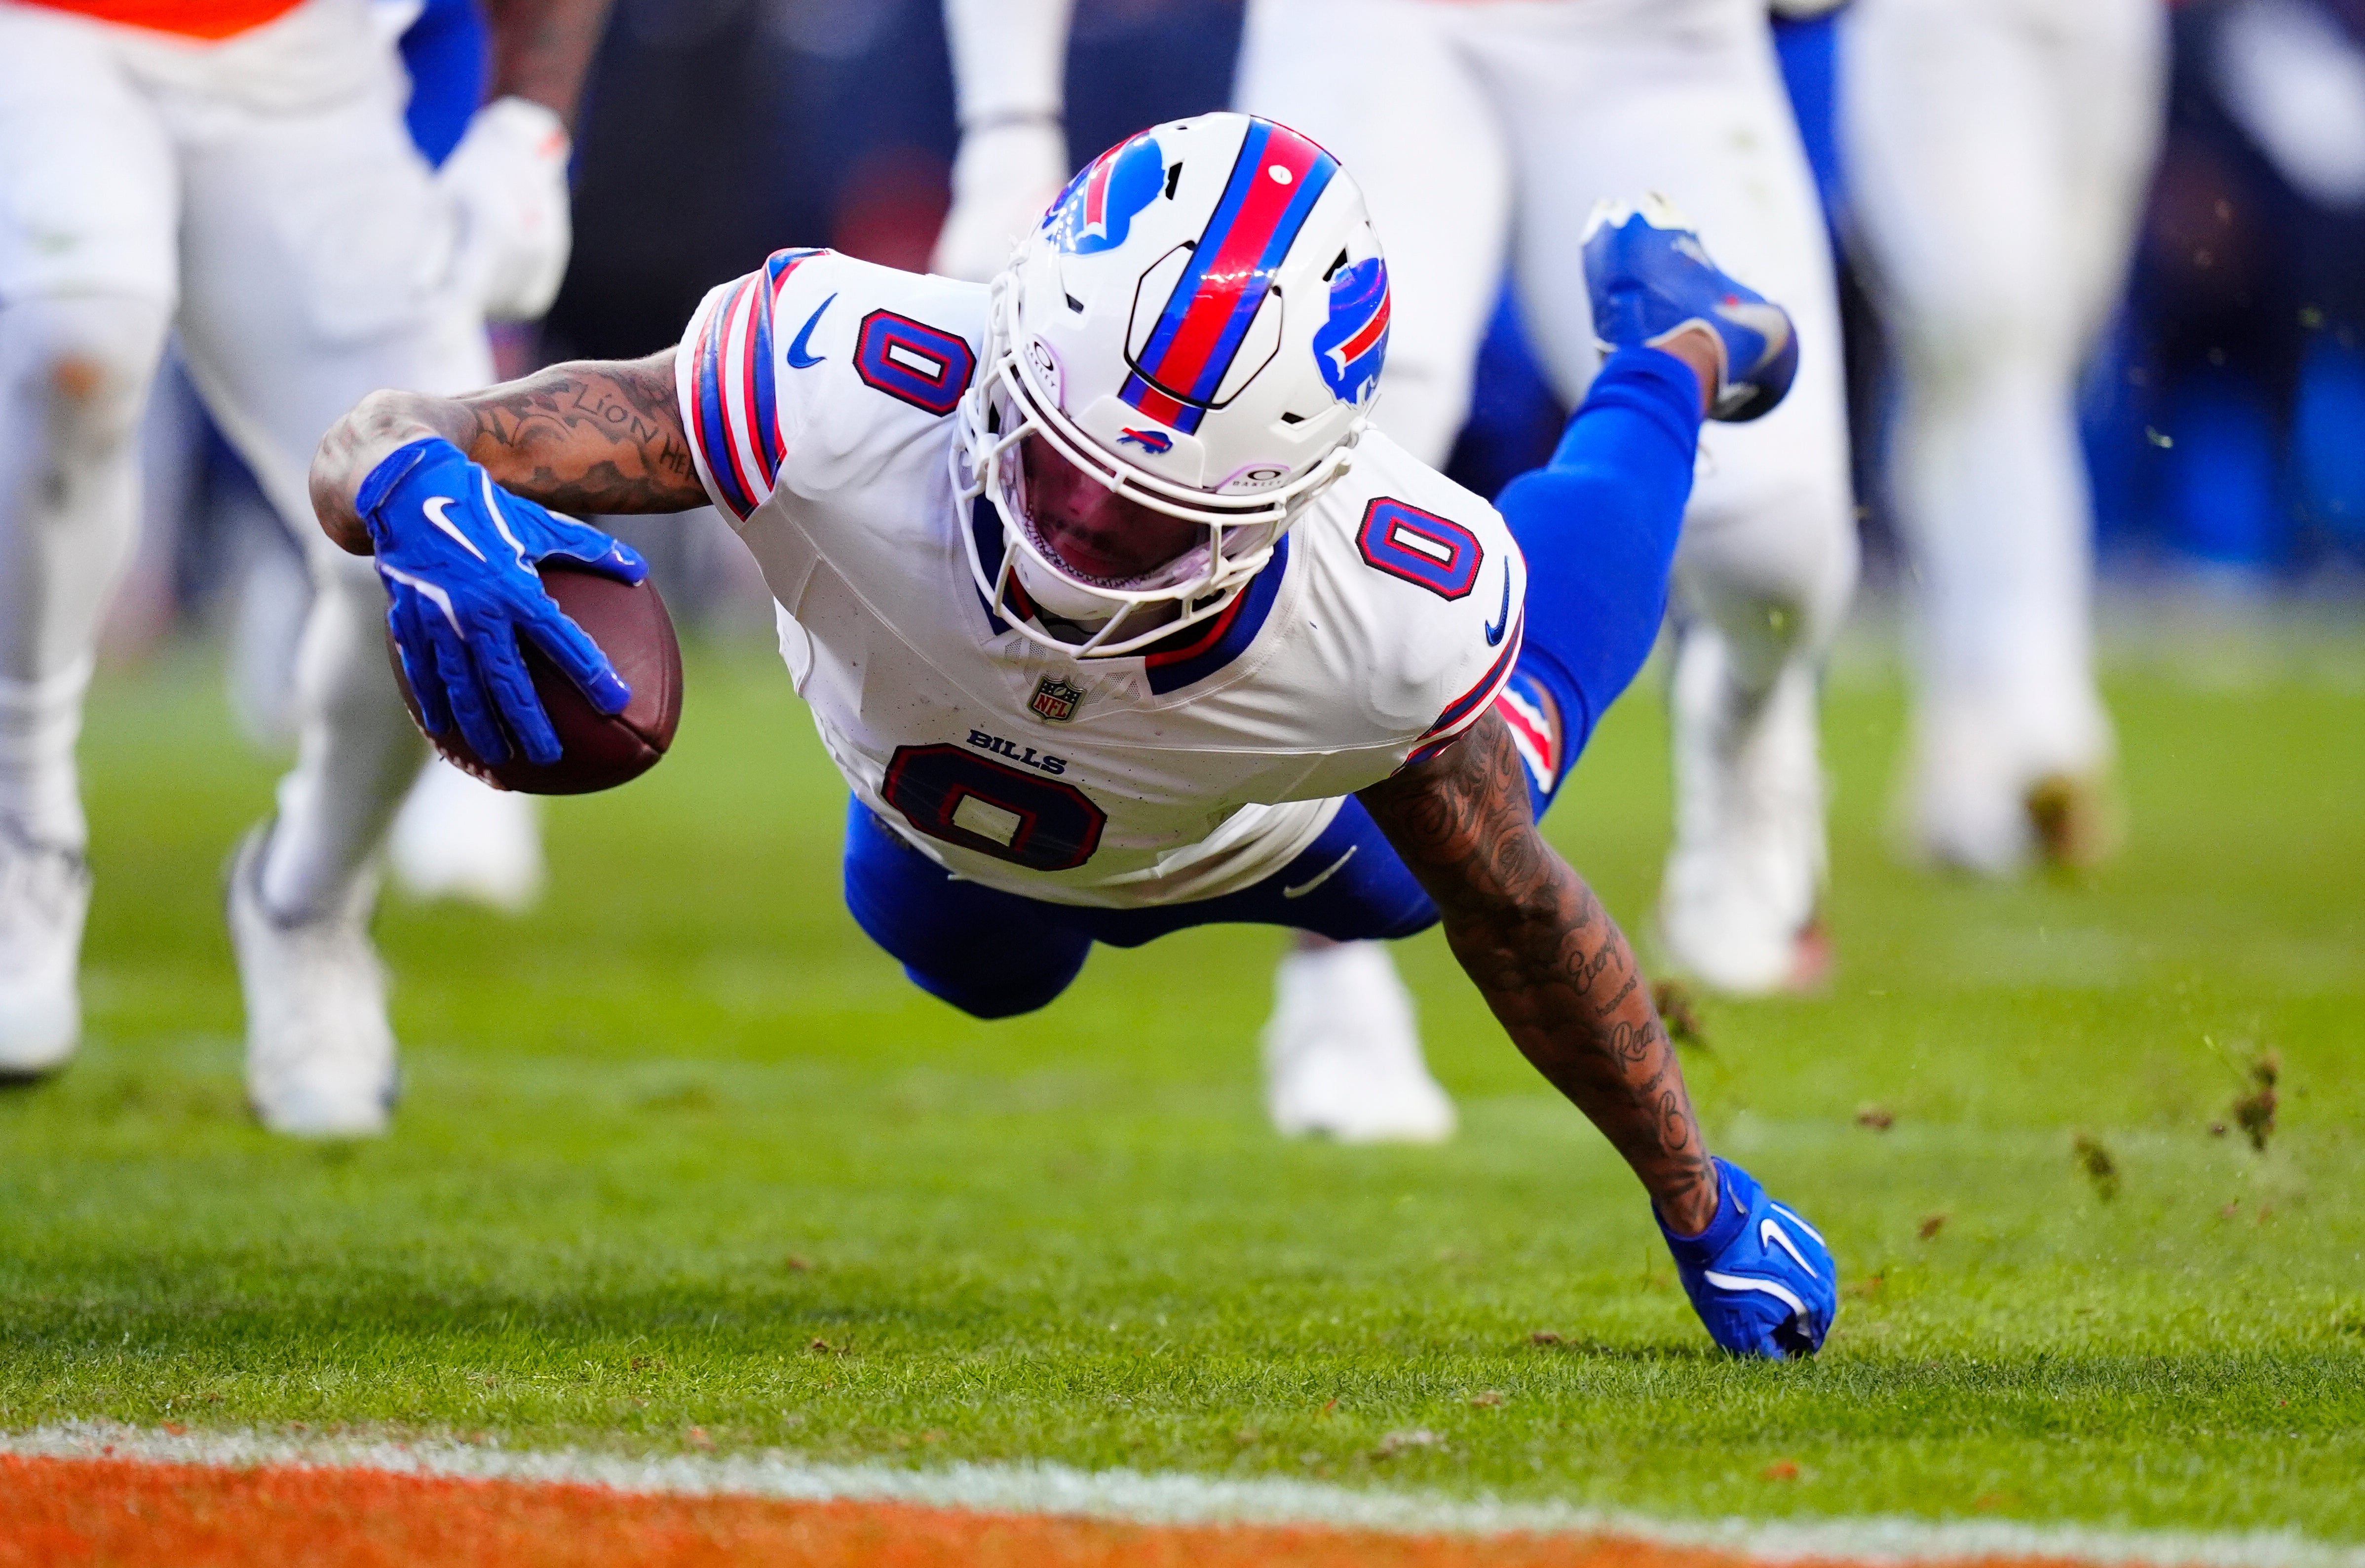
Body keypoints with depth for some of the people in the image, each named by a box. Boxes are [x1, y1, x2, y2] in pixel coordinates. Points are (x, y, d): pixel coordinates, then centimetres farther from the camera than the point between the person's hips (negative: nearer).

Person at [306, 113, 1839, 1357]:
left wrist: (1701, 1208, -10)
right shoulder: (848, 396, -50)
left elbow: (1520, 918, -25)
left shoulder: (1403, 617, -47)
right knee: (978, 967, 37)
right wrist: (420, 491, -72)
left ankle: (1674, 354, 57)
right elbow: (374, 444, -46)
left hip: (1254, 836, -1)